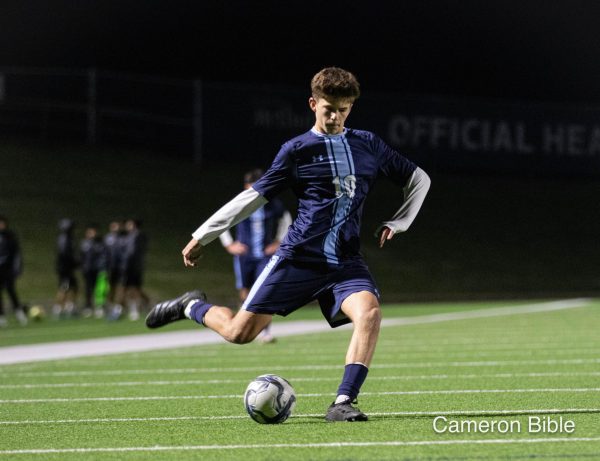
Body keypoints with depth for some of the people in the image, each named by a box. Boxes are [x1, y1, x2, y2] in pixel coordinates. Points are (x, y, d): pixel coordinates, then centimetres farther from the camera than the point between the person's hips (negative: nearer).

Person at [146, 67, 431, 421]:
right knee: (239, 332, -5)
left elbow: (419, 179, 21)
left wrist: (397, 224, 10)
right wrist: (203, 236, 7)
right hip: (299, 257, -2)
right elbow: (255, 196, 6)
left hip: (346, 262, 2)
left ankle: (343, 403, -28)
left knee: (370, 312, -29)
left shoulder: (368, 145, 10)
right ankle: (193, 306, 27)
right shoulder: (297, 150, 2)